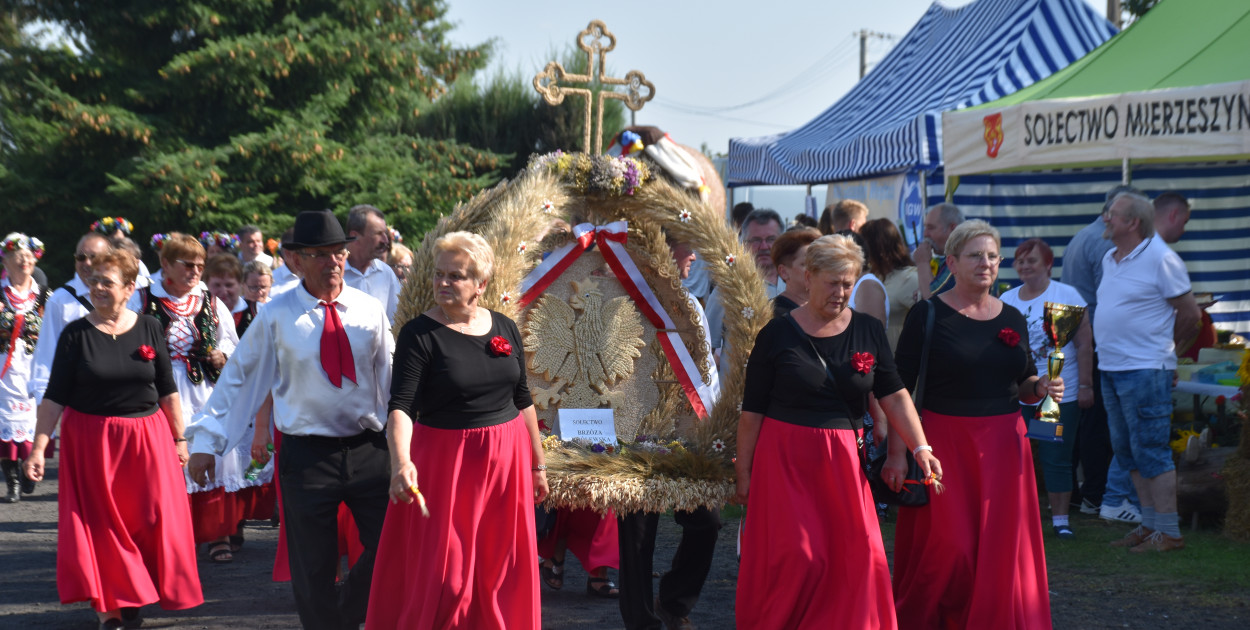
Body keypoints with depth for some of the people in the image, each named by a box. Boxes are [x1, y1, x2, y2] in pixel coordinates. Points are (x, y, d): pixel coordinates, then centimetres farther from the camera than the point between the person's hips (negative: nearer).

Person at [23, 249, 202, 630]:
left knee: (150, 521, 2)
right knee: (100, 526, 1)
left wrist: (179, 438, 7)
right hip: (91, 440, -1)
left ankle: (134, 599, 20)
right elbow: (55, 396, -3)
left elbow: (168, 389, 7)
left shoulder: (149, 329, 1)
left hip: (146, 439, 2)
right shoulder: (76, 334, -3)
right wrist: (38, 447, -9)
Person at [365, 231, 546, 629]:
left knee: (503, 574, 10)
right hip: (446, 465, -4)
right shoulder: (420, 334, -9)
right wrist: (401, 461, -35)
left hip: (507, 462, 4)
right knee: (443, 579, -1)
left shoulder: (505, 328, 6)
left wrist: (537, 465, 17)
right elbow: (401, 406, -18)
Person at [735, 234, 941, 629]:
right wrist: (743, 472, -2)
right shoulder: (777, 334, -4)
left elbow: (894, 395, -1)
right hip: (785, 461, -3)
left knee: (860, 556, -2)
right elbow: (752, 411, -1)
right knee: (798, 558, -6)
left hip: (844, 462, 3)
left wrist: (920, 448, -14)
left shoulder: (869, 331, 5)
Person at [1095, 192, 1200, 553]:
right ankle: (1150, 524, 20)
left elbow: (1190, 314, -7)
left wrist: (1161, 344, 4)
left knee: (1151, 451, -7)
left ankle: (1169, 533, -2)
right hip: (1111, 369, 9)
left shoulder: (1160, 259, -11)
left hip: (1145, 371, -9)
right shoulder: (1110, 260, 13)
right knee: (1126, 450, 12)